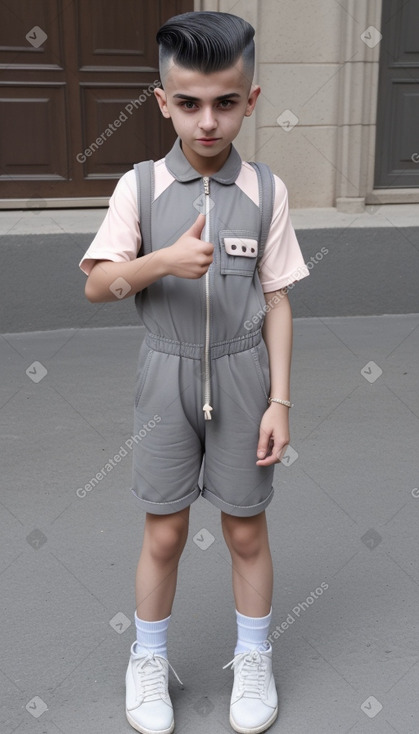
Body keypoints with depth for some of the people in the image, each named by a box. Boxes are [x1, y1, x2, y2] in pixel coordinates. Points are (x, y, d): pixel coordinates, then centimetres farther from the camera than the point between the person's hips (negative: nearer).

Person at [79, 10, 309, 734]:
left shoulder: (267, 192, -3)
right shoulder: (139, 188, -4)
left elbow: (276, 301, -1)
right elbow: (96, 285, -6)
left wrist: (279, 400, -5)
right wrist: (165, 260, -24)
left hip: (242, 376, 0)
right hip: (168, 376, 0)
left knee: (246, 529, 12)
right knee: (164, 533, 9)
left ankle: (254, 660, 35)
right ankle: (148, 662, 33)